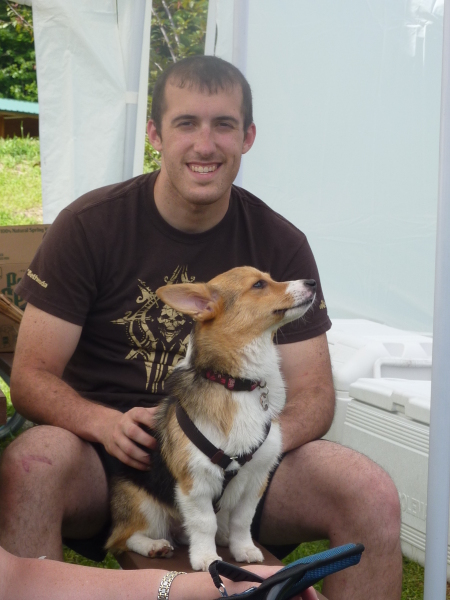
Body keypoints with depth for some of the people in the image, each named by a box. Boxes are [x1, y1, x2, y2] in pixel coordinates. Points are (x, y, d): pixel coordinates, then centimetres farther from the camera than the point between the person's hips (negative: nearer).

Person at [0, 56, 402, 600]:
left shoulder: (280, 245, 1)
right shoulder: (88, 226, -6)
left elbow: (312, 392, 1)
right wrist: (105, 424, -28)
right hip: (105, 458, -2)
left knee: (372, 493, -21)